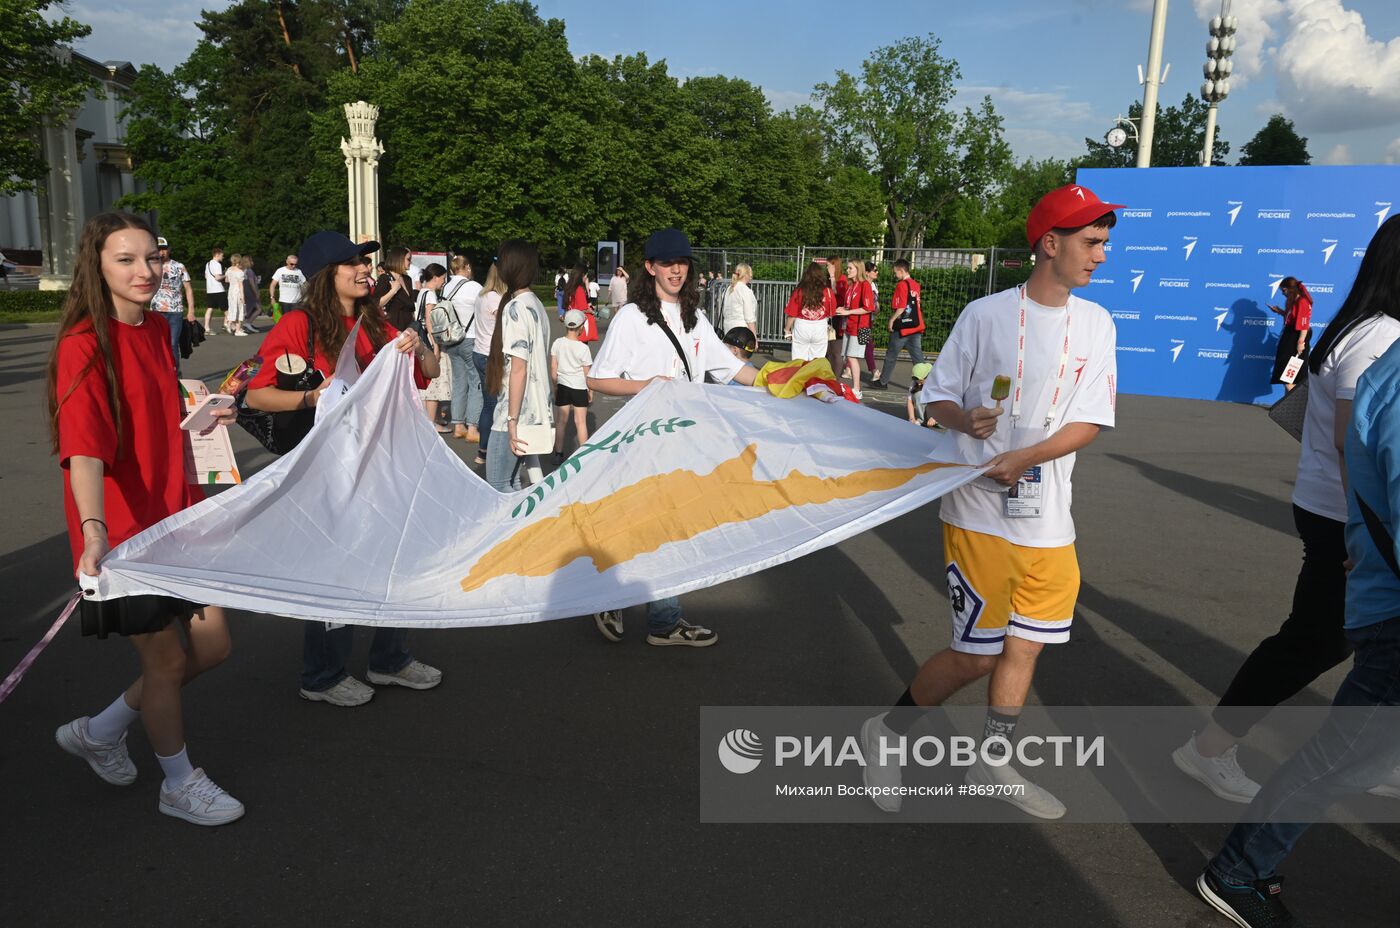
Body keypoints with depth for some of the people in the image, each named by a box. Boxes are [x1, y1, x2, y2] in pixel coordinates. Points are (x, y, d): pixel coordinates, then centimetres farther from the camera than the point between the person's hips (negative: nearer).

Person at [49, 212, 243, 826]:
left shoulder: (156, 329, 6)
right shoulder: (84, 345, -18)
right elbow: (84, 449, -31)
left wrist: (203, 417, 17)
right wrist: (93, 529, -42)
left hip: (175, 518, 8)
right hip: (122, 534, -8)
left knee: (212, 645, 13)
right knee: (166, 658, 6)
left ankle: (99, 732, 36)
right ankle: (179, 784, 30)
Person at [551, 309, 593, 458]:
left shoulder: (557, 343, -6)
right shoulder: (583, 348, -14)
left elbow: (553, 369, 0)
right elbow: (587, 373, -8)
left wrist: (555, 386, 13)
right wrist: (590, 390, 5)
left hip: (562, 386, 3)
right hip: (579, 388, -3)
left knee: (561, 421, 11)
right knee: (581, 422, 5)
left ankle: (558, 453, 17)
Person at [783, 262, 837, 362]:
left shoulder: (799, 292, -9)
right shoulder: (828, 292, -7)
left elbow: (791, 314, -6)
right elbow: (832, 313, 3)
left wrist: (787, 329, 8)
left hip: (801, 328, -1)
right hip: (820, 328, 1)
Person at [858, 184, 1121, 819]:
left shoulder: (1096, 324, 5)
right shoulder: (985, 314, -5)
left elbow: (1090, 422, -1)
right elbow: (937, 395, -1)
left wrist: (1025, 457, -16)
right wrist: (965, 420, -23)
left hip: (1049, 518, 5)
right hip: (980, 512, -5)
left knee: (1025, 644, 13)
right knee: (977, 654, -3)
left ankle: (993, 762, 34)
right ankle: (885, 733, 20)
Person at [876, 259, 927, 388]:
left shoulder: (901, 285, -13)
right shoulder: (916, 284, 10)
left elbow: (901, 307, -19)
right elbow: (918, 305, 15)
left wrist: (892, 319, -8)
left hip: (902, 327, -6)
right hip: (916, 326, 7)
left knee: (891, 356, 7)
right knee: (918, 357, 5)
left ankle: (882, 381, 18)